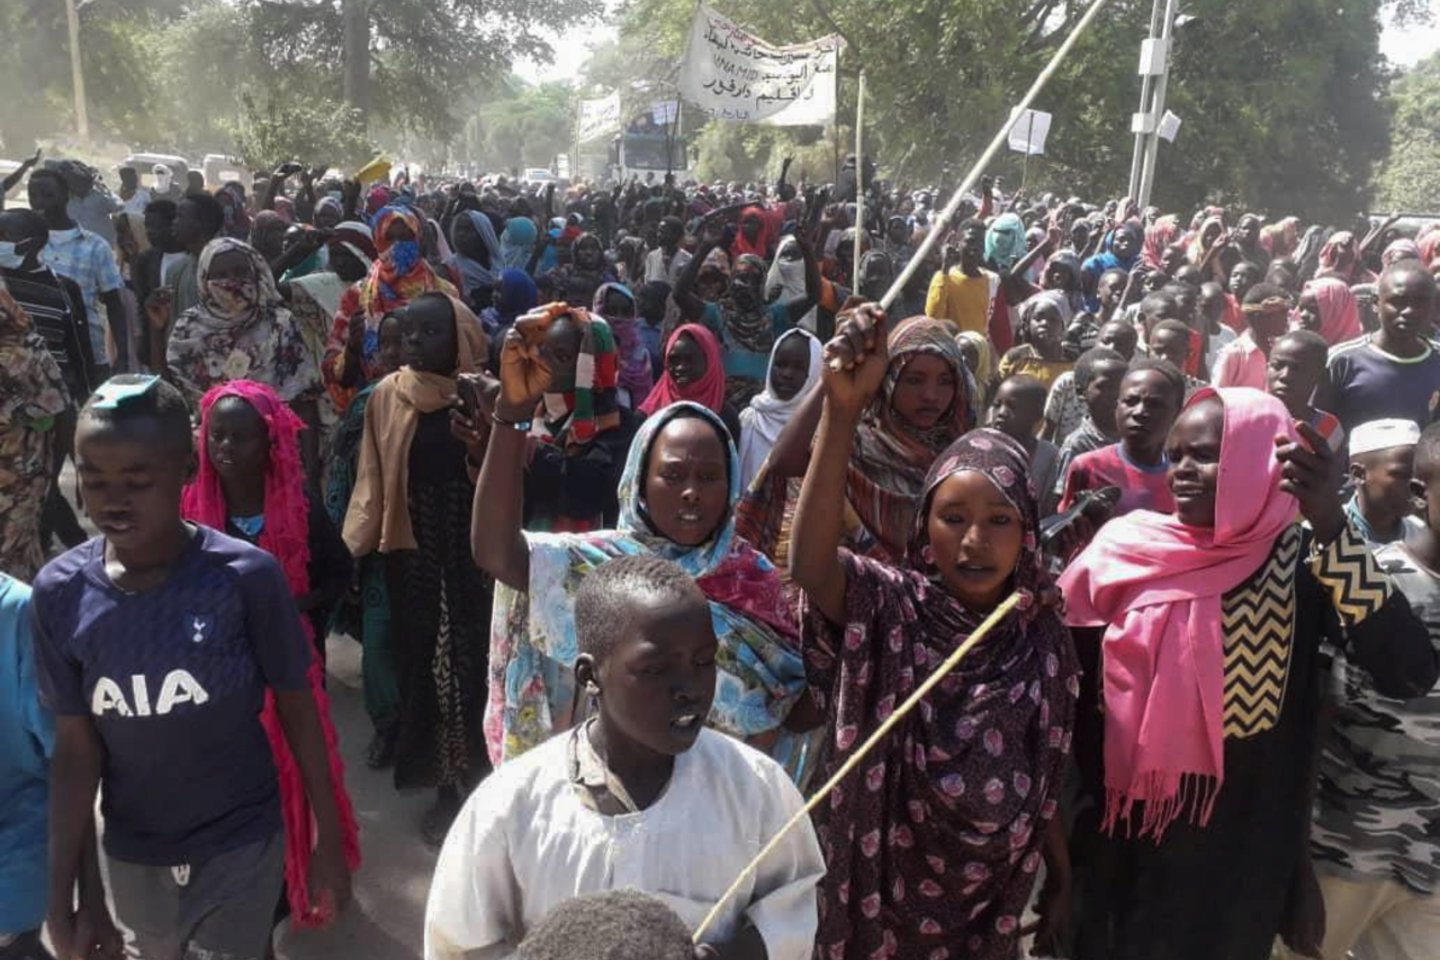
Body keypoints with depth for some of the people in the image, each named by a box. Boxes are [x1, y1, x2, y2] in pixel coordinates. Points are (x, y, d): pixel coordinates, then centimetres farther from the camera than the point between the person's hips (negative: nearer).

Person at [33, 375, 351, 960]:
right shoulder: (60, 594, -12)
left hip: (241, 846, -3)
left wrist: (328, 840, -4)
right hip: (132, 857, 3)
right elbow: (76, 747, -4)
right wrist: (63, 889, -1)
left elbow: (296, 708, -9)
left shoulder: (248, 576, -20)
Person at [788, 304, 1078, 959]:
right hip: (874, 894, -2)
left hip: (986, 901, 3)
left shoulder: (1040, 638, -7)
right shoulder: (885, 606, -19)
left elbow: (1042, 778, 3)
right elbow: (809, 562, -40)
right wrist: (842, 409, -50)